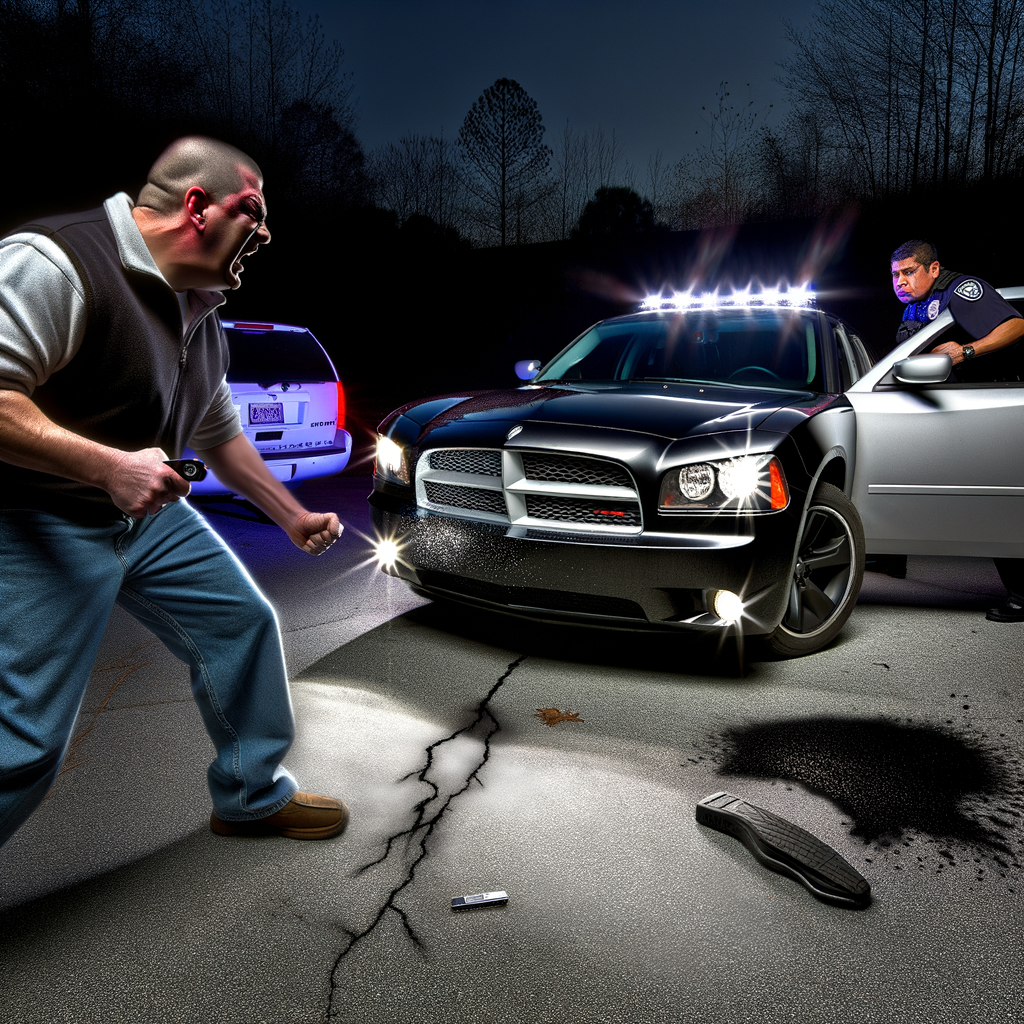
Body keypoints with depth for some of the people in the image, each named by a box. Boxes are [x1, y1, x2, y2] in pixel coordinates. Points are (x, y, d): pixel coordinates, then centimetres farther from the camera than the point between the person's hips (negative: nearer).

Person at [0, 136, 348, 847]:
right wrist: (110, 465, -31)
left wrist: (294, 516, 20)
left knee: (246, 624, 11)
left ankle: (254, 796, 30)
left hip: (151, 512, 9)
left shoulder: (201, 315, 9)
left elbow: (221, 434, 19)